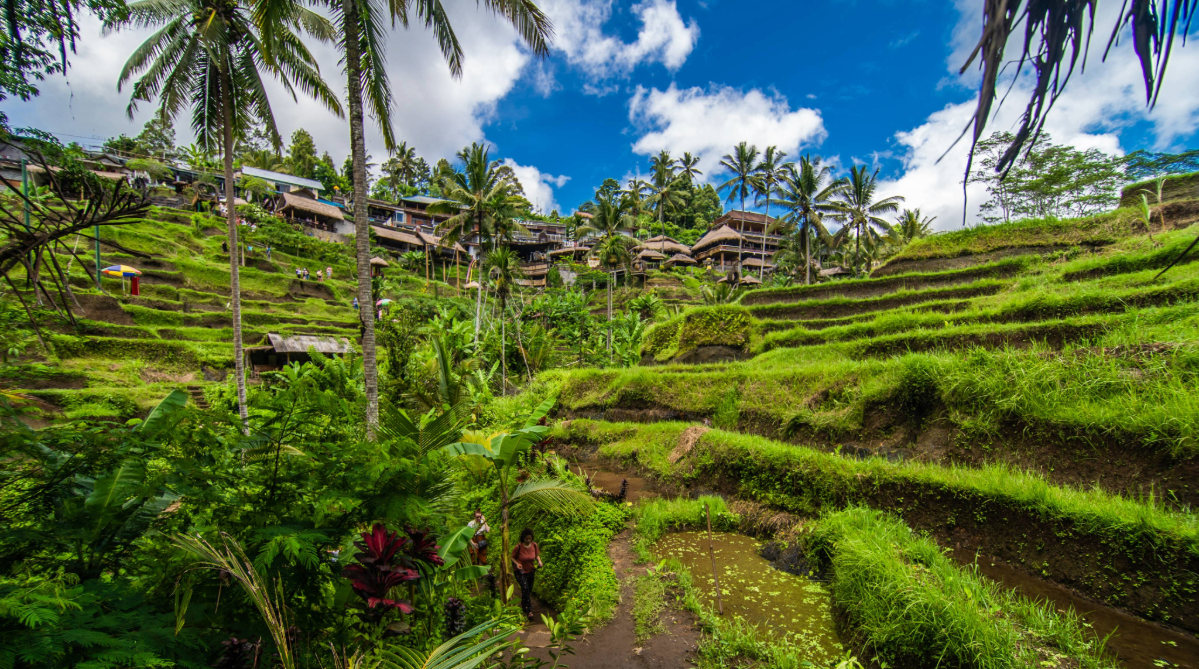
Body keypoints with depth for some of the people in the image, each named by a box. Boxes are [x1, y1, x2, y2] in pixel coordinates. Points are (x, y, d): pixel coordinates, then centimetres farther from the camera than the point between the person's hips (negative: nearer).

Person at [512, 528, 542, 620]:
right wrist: (517, 564, -26)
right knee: (525, 588, -21)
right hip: (521, 572, -4)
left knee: (529, 589, 16)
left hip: (531, 571, 4)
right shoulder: (519, 546, -22)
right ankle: (529, 611, -14)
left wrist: (539, 561, -14)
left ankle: (524, 606, 43)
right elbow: (512, 557, -9)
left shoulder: (534, 545, -11)